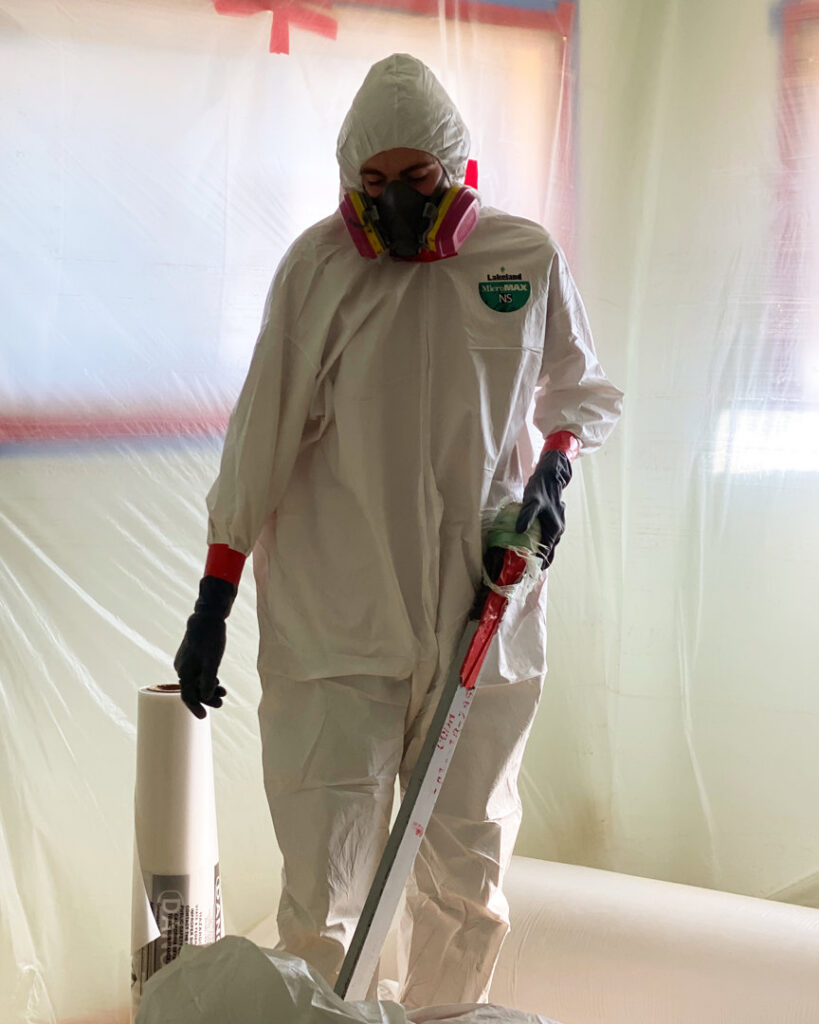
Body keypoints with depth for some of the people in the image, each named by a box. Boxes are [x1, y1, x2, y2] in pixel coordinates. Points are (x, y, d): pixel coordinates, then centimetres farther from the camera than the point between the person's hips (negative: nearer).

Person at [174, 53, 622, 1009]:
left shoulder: (527, 257, 3)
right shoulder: (318, 265, -3)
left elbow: (579, 389, 20)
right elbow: (261, 436, -1)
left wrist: (552, 472, -1)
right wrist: (213, 603, 0)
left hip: (482, 607, 2)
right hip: (333, 614, -2)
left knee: (468, 865, 10)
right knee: (323, 874, -3)